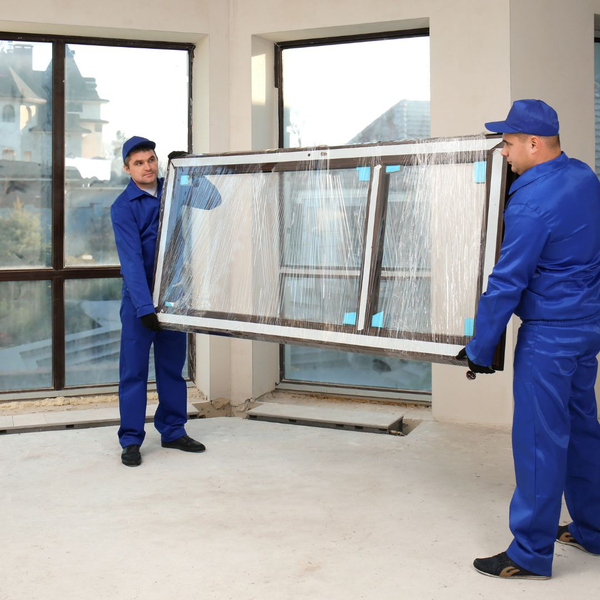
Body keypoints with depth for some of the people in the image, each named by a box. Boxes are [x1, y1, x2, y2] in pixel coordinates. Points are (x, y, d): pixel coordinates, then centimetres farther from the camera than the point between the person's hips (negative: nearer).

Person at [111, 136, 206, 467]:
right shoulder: (123, 207, -11)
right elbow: (132, 260, -19)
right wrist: (145, 307, -27)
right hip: (139, 297, -5)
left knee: (173, 365, 11)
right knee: (134, 368, -1)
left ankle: (173, 431, 22)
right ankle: (131, 440, 6)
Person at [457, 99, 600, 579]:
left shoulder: (532, 203, -21)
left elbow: (506, 284, -18)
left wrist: (479, 351, -11)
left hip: (550, 334, -9)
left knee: (539, 440, -2)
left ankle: (531, 554, 7)